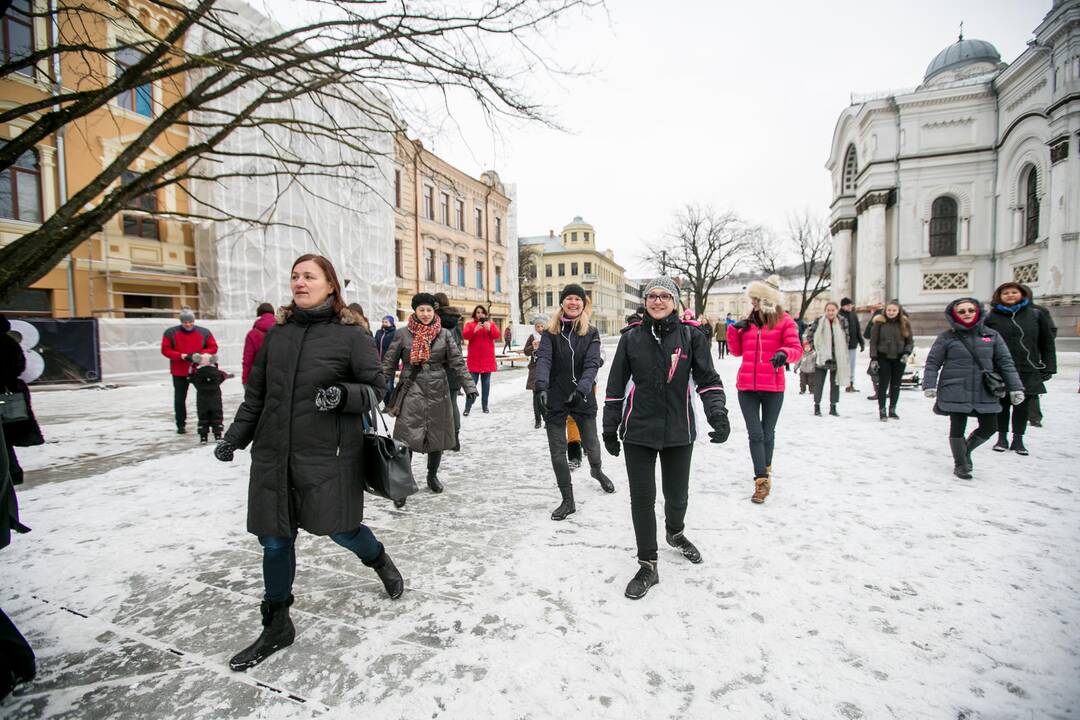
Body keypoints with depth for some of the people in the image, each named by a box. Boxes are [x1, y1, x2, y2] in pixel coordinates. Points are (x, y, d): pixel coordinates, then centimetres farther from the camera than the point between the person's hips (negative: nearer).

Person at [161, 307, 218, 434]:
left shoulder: (204, 332, 1)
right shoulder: (170, 333, -1)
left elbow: (213, 347, 2)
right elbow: (165, 350, -1)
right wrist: (181, 356, -17)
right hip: (179, 372, 0)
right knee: (179, 398, 8)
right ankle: (181, 424, 20)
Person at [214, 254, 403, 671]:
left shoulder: (350, 335, -6)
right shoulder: (277, 334, 9)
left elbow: (376, 390, -4)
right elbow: (256, 393, 16)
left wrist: (344, 394, -23)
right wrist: (235, 437, 11)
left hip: (328, 455, -4)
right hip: (273, 455, 5)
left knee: (340, 529, 7)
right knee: (275, 540, 11)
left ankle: (381, 562, 41)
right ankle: (276, 627, 31)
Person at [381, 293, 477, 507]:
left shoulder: (444, 334, 4)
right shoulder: (402, 334, 2)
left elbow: (458, 362, 3)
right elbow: (388, 363, 5)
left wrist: (469, 386, -5)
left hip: (438, 392, 2)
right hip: (412, 391, -2)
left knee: (438, 437, 11)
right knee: (406, 439, -9)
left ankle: (432, 475, 32)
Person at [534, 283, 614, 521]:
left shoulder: (592, 333, -1)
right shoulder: (550, 332, -2)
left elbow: (592, 364, -15)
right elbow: (544, 360, -17)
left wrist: (582, 389, -33)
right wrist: (542, 387, -35)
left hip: (583, 398, 0)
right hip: (555, 400, 0)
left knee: (591, 444, 17)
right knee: (557, 452, 2)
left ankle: (597, 470, 52)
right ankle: (568, 501, 19)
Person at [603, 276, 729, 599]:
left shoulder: (690, 335, -1)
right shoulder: (631, 338, 1)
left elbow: (707, 378, -4)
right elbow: (616, 386, 5)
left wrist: (717, 413, -20)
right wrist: (610, 428, 6)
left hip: (679, 431, 0)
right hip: (638, 431, 0)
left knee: (677, 494, 16)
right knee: (642, 499, 3)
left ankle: (675, 533, 50)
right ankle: (648, 566, 20)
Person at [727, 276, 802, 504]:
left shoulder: (785, 321, -3)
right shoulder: (747, 321, 7)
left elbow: (796, 350, -10)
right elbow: (737, 351, 10)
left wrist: (785, 353, -32)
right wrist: (734, 330, -5)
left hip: (773, 388, -2)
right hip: (746, 386, 2)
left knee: (768, 433, 14)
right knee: (755, 433, -2)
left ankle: (766, 469, 37)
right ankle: (762, 481, 2)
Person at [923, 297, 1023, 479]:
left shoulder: (992, 336, 6)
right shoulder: (946, 338, -2)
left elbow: (1005, 362, 8)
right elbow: (932, 362, -2)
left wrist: (1015, 387, 4)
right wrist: (929, 385, -12)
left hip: (985, 393, 3)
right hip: (955, 392, -3)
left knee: (989, 427, 6)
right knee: (957, 428, 3)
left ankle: (966, 449, 35)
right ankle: (960, 464, 22)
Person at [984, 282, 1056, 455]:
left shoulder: (1036, 314, 5)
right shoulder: (992, 317, 0)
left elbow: (1047, 343, 8)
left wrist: (1048, 367, 3)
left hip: (1029, 371, 1)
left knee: (1023, 406, 7)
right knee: (1002, 405, 8)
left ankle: (1018, 439, 18)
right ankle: (1002, 438, 20)